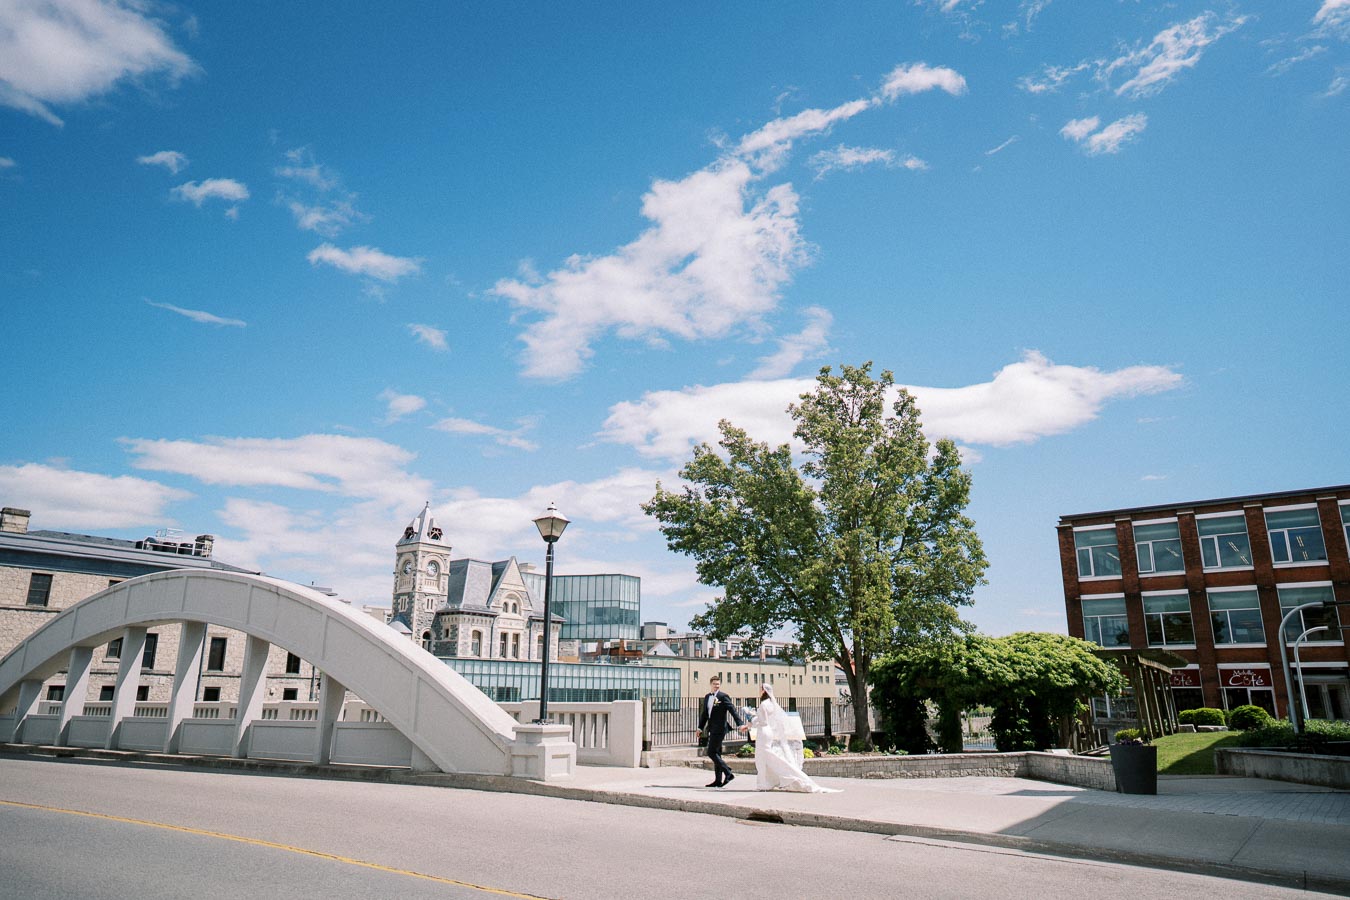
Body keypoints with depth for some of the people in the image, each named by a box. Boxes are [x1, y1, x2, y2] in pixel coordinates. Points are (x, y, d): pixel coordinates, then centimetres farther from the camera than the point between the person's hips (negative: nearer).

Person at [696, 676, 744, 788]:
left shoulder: (723, 697, -10)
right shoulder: (707, 697, 12)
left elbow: (733, 710, -15)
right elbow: (704, 713, 20)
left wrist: (740, 724, -24)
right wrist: (700, 728, 20)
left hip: (719, 729, -8)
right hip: (711, 730, 8)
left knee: (711, 753, -11)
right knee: (716, 754, 11)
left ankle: (728, 773, -5)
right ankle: (718, 780, 17)